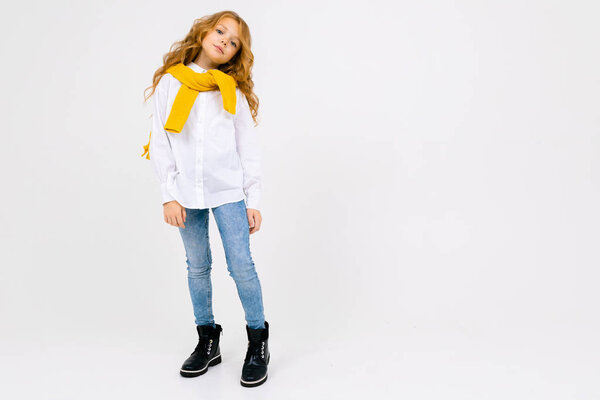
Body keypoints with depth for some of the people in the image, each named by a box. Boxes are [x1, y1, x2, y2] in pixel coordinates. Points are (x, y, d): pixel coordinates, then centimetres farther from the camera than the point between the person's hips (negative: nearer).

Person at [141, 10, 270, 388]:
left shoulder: (233, 91, 5)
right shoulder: (170, 82, 5)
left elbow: (249, 148, 4)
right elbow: (160, 143, 2)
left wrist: (253, 200, 0)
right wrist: (169, 195, -3)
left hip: (229, 191, -1)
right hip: (187, 192, 1)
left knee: (241, 265, -4)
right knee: (197, 267, 11)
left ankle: (258, 343, 13)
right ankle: (208, 341, 26)